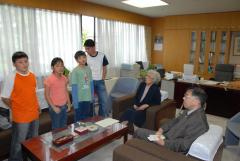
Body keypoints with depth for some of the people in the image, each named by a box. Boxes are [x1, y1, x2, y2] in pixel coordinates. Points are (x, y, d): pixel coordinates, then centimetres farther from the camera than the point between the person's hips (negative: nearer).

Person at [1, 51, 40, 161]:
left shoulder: (33, 76, 2)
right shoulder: (11, 78, -15)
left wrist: (36, 106, 9)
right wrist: (16, 109, -3)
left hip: (34, 115, 6)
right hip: (20, 117, -5)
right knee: (18, 144, 10)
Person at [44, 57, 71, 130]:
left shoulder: (64, 78, 2)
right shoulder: (49, 80, -15)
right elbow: (47, 95, -12)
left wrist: (69, 103, 7)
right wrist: (54, 107, -14)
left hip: (64, 106, 5)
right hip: (55, 107, -5)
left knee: (64, 127, 17)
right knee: (56, 128, 8)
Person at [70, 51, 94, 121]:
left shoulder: (88, 69, 3)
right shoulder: (75, 71, -13)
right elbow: (74, 87, -13)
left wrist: (92, 96, 10)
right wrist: (75, 102, -13)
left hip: (88, 98, 5)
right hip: (79, 99, -5)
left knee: (88, 117, 18)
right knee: (79, 119, 9)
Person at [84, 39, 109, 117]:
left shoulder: (102, 56, -3)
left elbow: (104, 69, 5)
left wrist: (102, 80, 1)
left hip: (100, 82, 1)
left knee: (104, 101, 3)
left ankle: (104, 118, 19)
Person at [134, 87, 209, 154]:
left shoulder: (198, 121, -28)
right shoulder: (189, 111, 2)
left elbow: (185, 144, -29)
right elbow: (175, 121, 13)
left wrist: (164, 143, -24)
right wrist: (161, 129, -1)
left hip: (170, 146, -9)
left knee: (139, 132, -4)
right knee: (138, 131, 12)